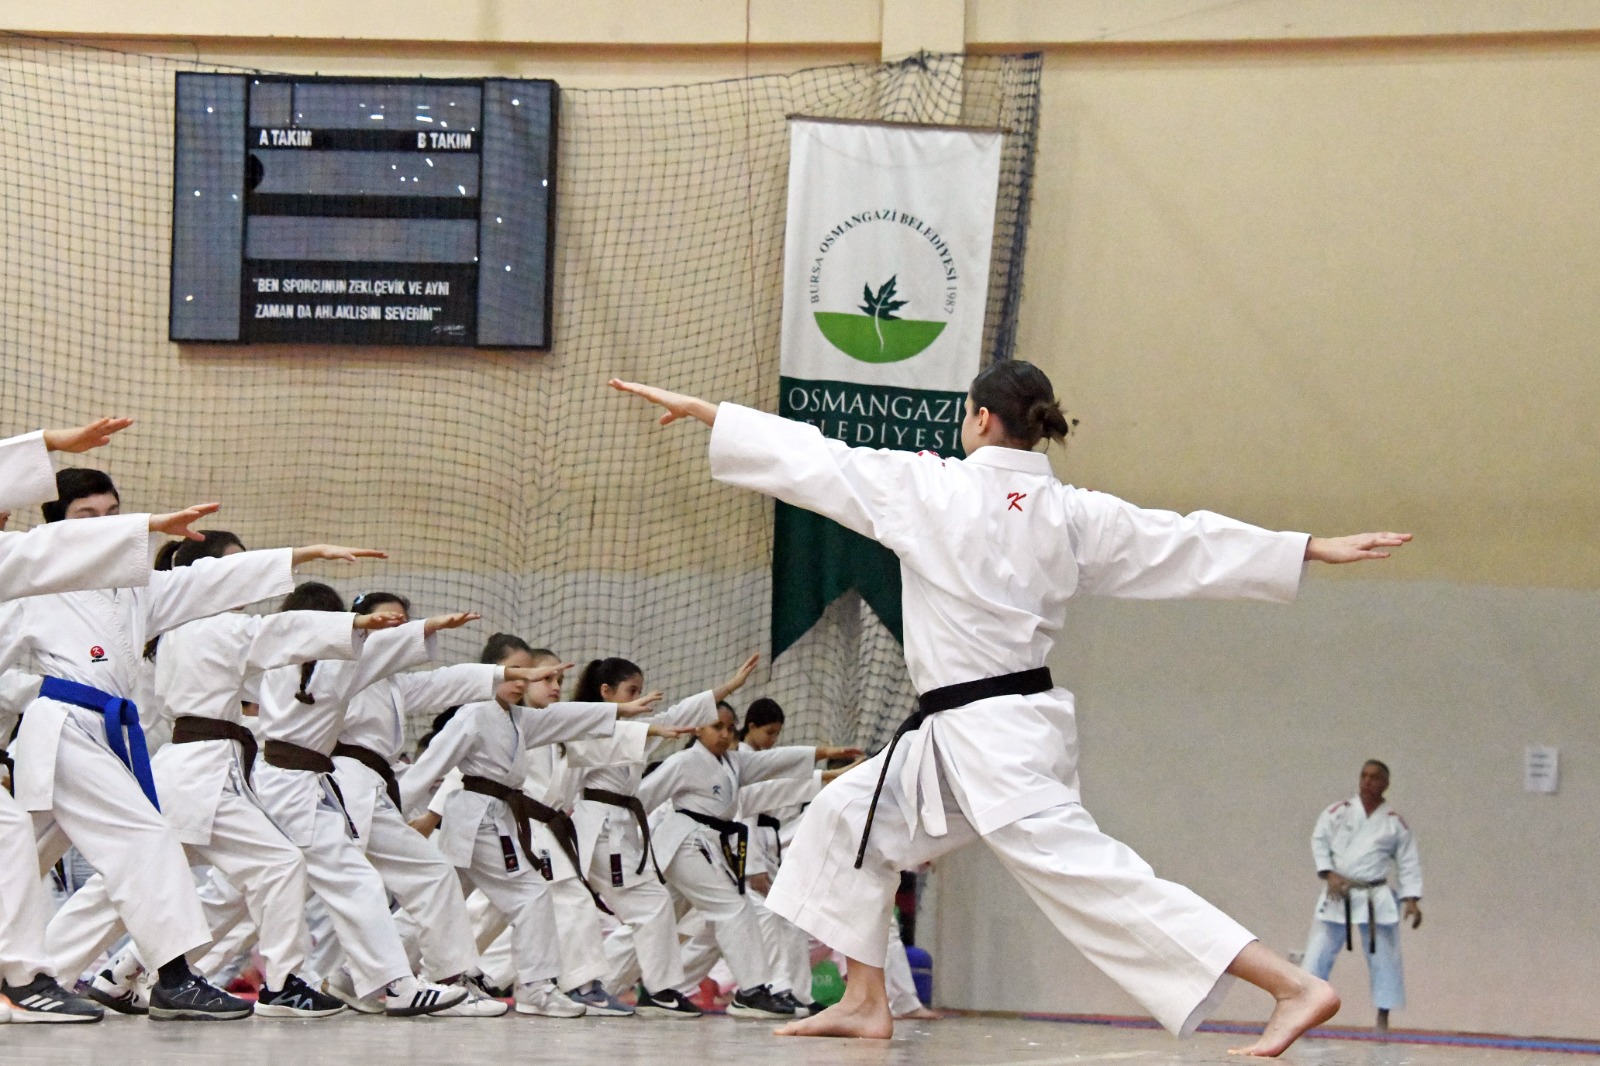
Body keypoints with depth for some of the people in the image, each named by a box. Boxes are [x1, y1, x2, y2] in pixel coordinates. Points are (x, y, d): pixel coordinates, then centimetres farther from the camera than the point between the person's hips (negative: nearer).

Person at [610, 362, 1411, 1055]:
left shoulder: (929, 489, -8)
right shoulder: (1070, 513, 7)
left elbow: (811, 460, 0)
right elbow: (1188, 545, 6)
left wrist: (703, 411, 11)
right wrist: (1315, 549, 11)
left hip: (989, 736, -9)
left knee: (1082, 871, -17)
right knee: (850, 819, 20)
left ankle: (1294, 987, -27)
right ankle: (865, 1003, 27)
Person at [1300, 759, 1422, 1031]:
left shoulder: (1395, 822, 4)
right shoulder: (1339, 811, 3)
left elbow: (1409, 863, 5)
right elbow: (1319, 840, -1)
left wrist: (1411, 899, -5)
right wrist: (1329, 874, -14)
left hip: (1376, 900, 1)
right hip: (1338, 896, 0)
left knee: (1384, 960, 1)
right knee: (1318, 954, -3)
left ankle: (1382, 1020, 10)